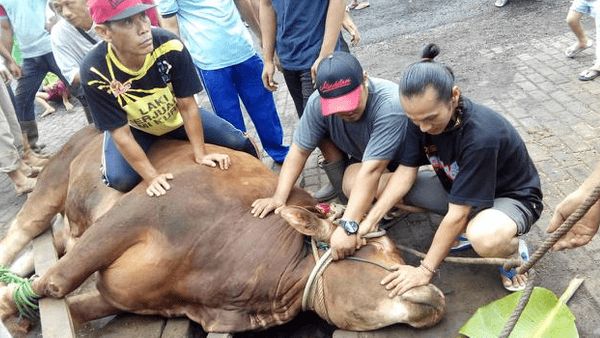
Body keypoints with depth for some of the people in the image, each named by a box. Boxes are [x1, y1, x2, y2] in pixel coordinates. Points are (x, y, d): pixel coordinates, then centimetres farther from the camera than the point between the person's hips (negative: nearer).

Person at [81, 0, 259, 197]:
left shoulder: (170, 47, -33)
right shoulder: (95, 72, -34)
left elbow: (187, 106, -22)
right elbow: (121, 133, -25)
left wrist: (200, 154, -20)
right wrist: (151, 176, -25)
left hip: (177, 118, 2)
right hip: (135, 128, -1)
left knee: (239, 143, -8)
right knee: (120, 180, -27)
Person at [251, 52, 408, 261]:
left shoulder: (390, 106, -38)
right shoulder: (318, 102, -25)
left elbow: (371, 171, -44)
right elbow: (299, 151, -17)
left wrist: (348, 227, -49)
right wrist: (279, 198, -25)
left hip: (395, 163, -6)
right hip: (357, 155, 6)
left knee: (353, 182, -33)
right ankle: (340, 187, -2)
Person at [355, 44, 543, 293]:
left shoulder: (481, 135, -37)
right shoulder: (422, 117, -17)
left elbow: (457, 213, -33)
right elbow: (406, 172, -12)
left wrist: (425, 270, -29)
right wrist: (371, 220, -23)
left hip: (512, 196, -7)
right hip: (456, 187, 7)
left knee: (485, 238, -43)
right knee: (383, 187, -7)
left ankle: (514, 248, -3)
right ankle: (466, 227, 5)